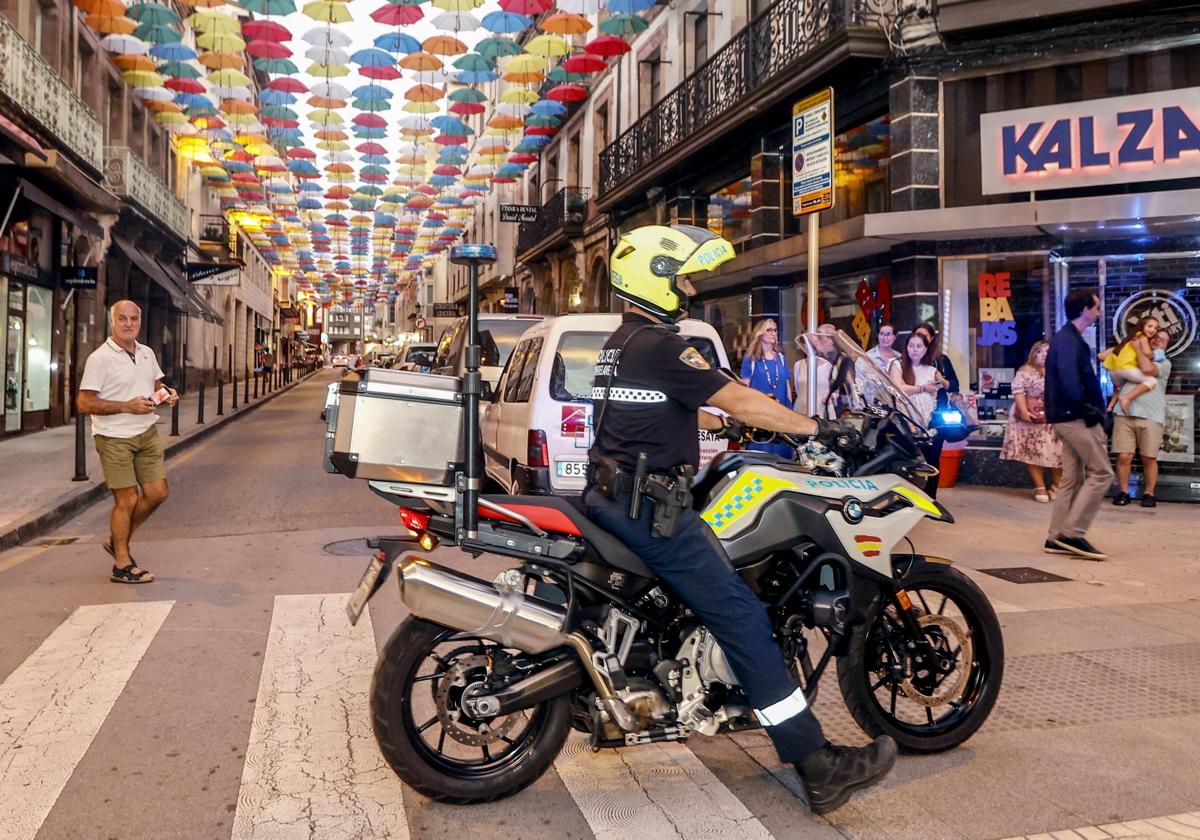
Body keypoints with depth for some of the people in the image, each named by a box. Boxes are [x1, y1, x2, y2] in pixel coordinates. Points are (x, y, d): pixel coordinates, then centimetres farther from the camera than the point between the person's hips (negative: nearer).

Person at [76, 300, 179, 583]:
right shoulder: (100, 358, -11)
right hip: (115, 438, -7)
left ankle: (118, 541, 27)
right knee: (127, 499, -3)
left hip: (147, 433, 7)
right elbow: (84, 403, -14)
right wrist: (127, 406, -22)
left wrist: (167, 396, 1)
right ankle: (122, 565, 10)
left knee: (157, 492, 6)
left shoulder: (147, 353, 9)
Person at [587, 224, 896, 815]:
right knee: (743, 617, -11)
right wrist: (815, 427, -7)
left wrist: (728, 422, 27)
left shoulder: (619, 343, 17)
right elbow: (734, 400, -15)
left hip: (614, 495, 11)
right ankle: (817, 766, -9)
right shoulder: (659, 344, -15)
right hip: (648, 506, -11)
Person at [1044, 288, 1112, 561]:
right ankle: (1072, 533, -6)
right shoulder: (1069, 339, -14)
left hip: (1069, 418, 10)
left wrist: (1092, 409, 10)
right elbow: (1069, 381, -26)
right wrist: (1087, 409, -15)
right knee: (1101, 473, -6)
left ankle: (1057, 538, 12)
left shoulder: (1068, 338, 18)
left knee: (1072, 478, 10)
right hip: (1077, 418, -10)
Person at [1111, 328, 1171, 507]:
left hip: (1150, 416, -2)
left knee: (1149, 458, 0)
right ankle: (1123, 492, 6)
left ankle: (1149, 494, 13)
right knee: (1124, 456, -5)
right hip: (1124, 414, 2)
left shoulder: (1165, 363, 12)